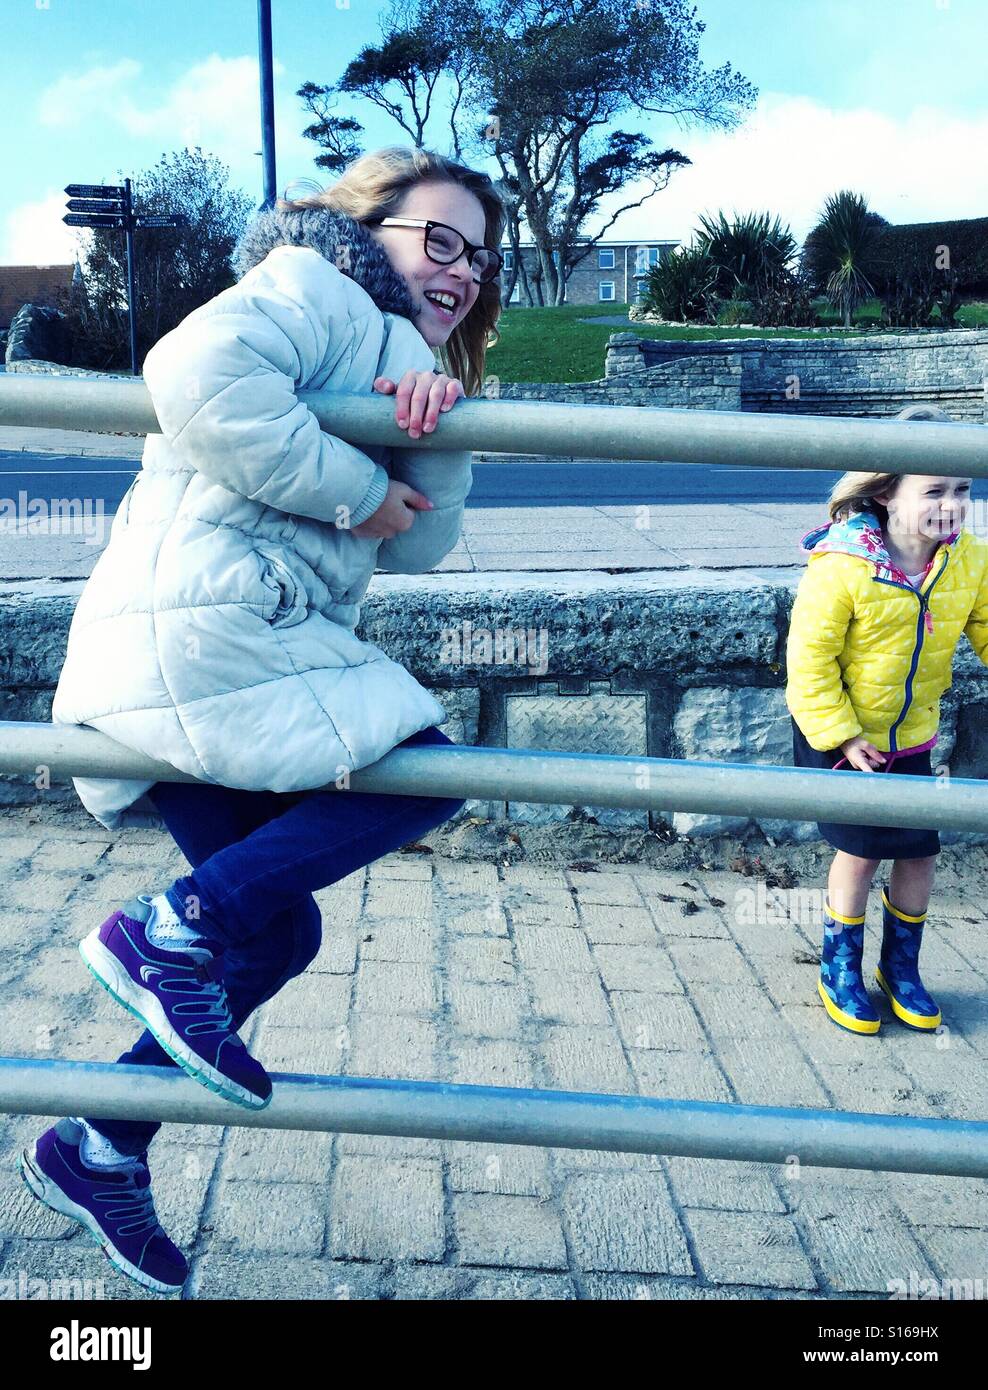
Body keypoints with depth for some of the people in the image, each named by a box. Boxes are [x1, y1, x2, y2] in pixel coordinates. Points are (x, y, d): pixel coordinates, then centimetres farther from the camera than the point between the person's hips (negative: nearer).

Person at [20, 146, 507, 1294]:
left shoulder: (391, 349, 27)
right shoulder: (313, 285, -1)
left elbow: (419, 544, 16)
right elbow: (197, 374, -22)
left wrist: (435, 440, -3)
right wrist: (356, 489, -16)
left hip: (222, 649, 10)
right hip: (197, 626, -10)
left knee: (275, 931, 12)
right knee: (420, 767, -8)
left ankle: (97, 1152, 25)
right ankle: (169, 930, -7)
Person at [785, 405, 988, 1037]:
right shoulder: (840, 567, -26)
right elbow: (809, 659, -20)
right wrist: (840, 736, -19)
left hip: (912, 736, 5)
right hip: (839, 735, -5)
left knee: (920, 850, 8)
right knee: (861, 849, 1)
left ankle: (902, 967, 31)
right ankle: (840, 967, 25)